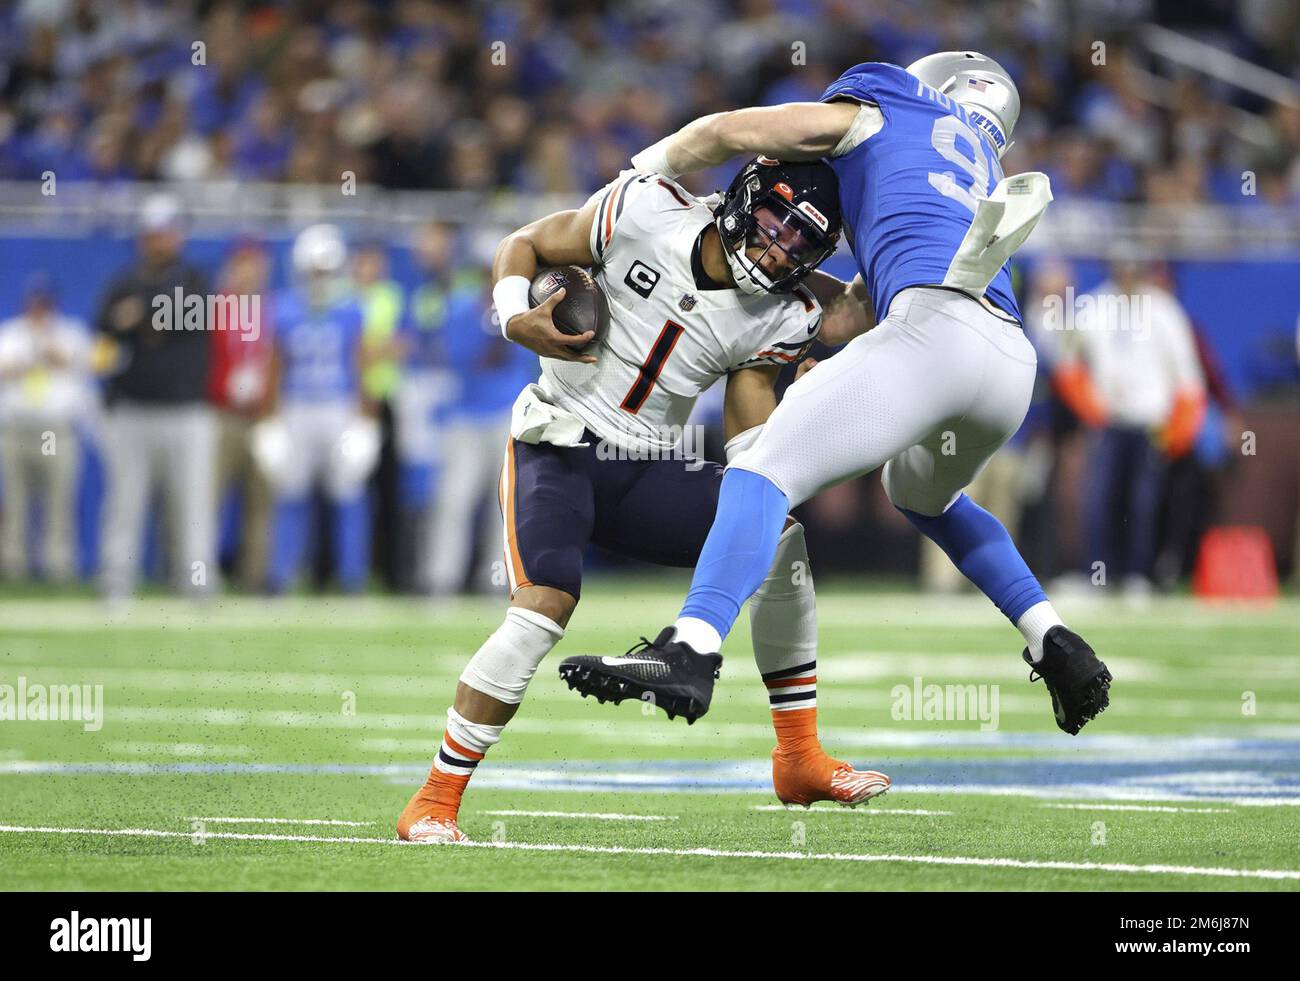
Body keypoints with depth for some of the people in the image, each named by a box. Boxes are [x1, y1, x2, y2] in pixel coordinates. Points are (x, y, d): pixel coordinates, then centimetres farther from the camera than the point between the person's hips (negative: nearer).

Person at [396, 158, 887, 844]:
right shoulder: (644, 213, -13)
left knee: (779, 540, -12)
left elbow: (749, 444, -3)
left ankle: (800, 760, 1)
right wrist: (516, 320, -20)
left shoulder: (774, 319, -2)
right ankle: (433, 805, -15)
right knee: (544, 607, -25)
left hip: (648, 471, 5)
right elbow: (525, 245, -1)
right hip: (557, 445, -5)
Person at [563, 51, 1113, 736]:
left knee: (766, 470, -14)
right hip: (1014, 364, 7)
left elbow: (729, 133, 21)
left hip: (938, 325, -7)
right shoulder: (985, 176, 38)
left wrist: (645, 166, 36)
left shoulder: (879, 112, 22)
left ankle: (690, 649, -36)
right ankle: (1054, 645, 22)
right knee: (922, 494, 35)